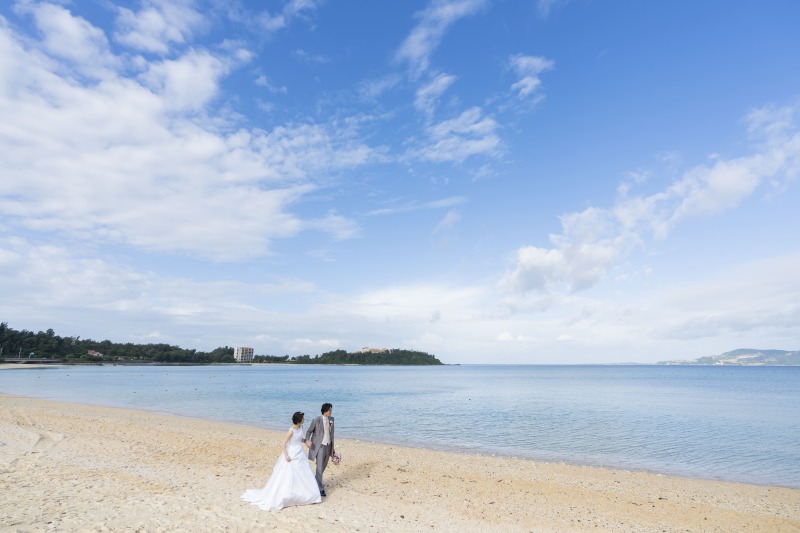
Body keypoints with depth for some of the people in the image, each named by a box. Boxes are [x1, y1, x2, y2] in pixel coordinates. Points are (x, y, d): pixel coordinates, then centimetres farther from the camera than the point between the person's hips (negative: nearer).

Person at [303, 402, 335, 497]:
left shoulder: (331, 419, 0)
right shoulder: (316, 420, -16)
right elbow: (309, 431, -7)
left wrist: (332, 446, 14)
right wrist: (307, 440, -26)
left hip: (328, 446, 6)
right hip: (319, 446, -6)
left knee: (323, 466, 19)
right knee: (319, 467, -7)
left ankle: (316, 481, 41)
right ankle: (320, 489, 1)